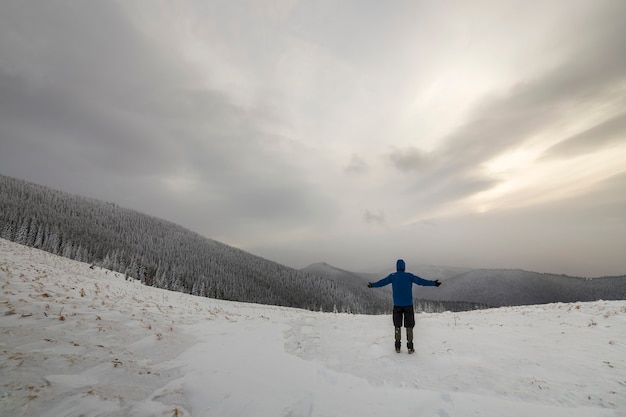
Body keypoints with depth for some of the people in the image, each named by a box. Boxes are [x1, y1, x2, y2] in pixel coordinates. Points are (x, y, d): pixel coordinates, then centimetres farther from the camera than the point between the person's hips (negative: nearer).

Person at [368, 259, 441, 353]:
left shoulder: (392, 276, -1)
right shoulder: (409, 276, -5)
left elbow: (381, 282, 8)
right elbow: (421, 281, -6)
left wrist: (372, 285, 22)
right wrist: (433, 283, 3)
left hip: (397, 305, 1)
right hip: (408, 304, -1)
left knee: (397, 326, 11)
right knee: (409, 326, 7)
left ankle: (398, 347, 14)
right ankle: (410, 347, 9)